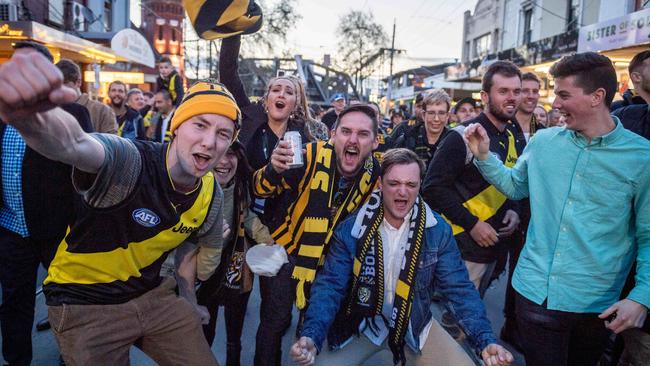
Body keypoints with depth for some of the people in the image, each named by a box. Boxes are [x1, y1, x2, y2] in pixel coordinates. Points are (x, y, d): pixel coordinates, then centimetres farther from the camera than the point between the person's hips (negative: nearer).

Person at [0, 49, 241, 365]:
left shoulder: (211, 194, -8)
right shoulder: (130, 161, -28)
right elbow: (72, 143, -51)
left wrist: (184, 292, 6)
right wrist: (27, 113, -71)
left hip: (151, 295, 5)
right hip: (84, 303, -5)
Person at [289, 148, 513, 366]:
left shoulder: (438, 230, -11)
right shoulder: (350, 229, -15)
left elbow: (459, 288, -10)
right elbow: (330, 285, -17)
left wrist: (486, 341, -24)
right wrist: (312, 336, -32)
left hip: (414, 324, 2)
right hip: (362, 324, -1)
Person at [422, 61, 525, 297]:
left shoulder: (516, 137, 8)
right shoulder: (464, 136, -16)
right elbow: (434, 187, -19)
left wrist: (513, 210, 1)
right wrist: (471, 224, -20)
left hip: (494, 244, 8)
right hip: (463, 247, -7)